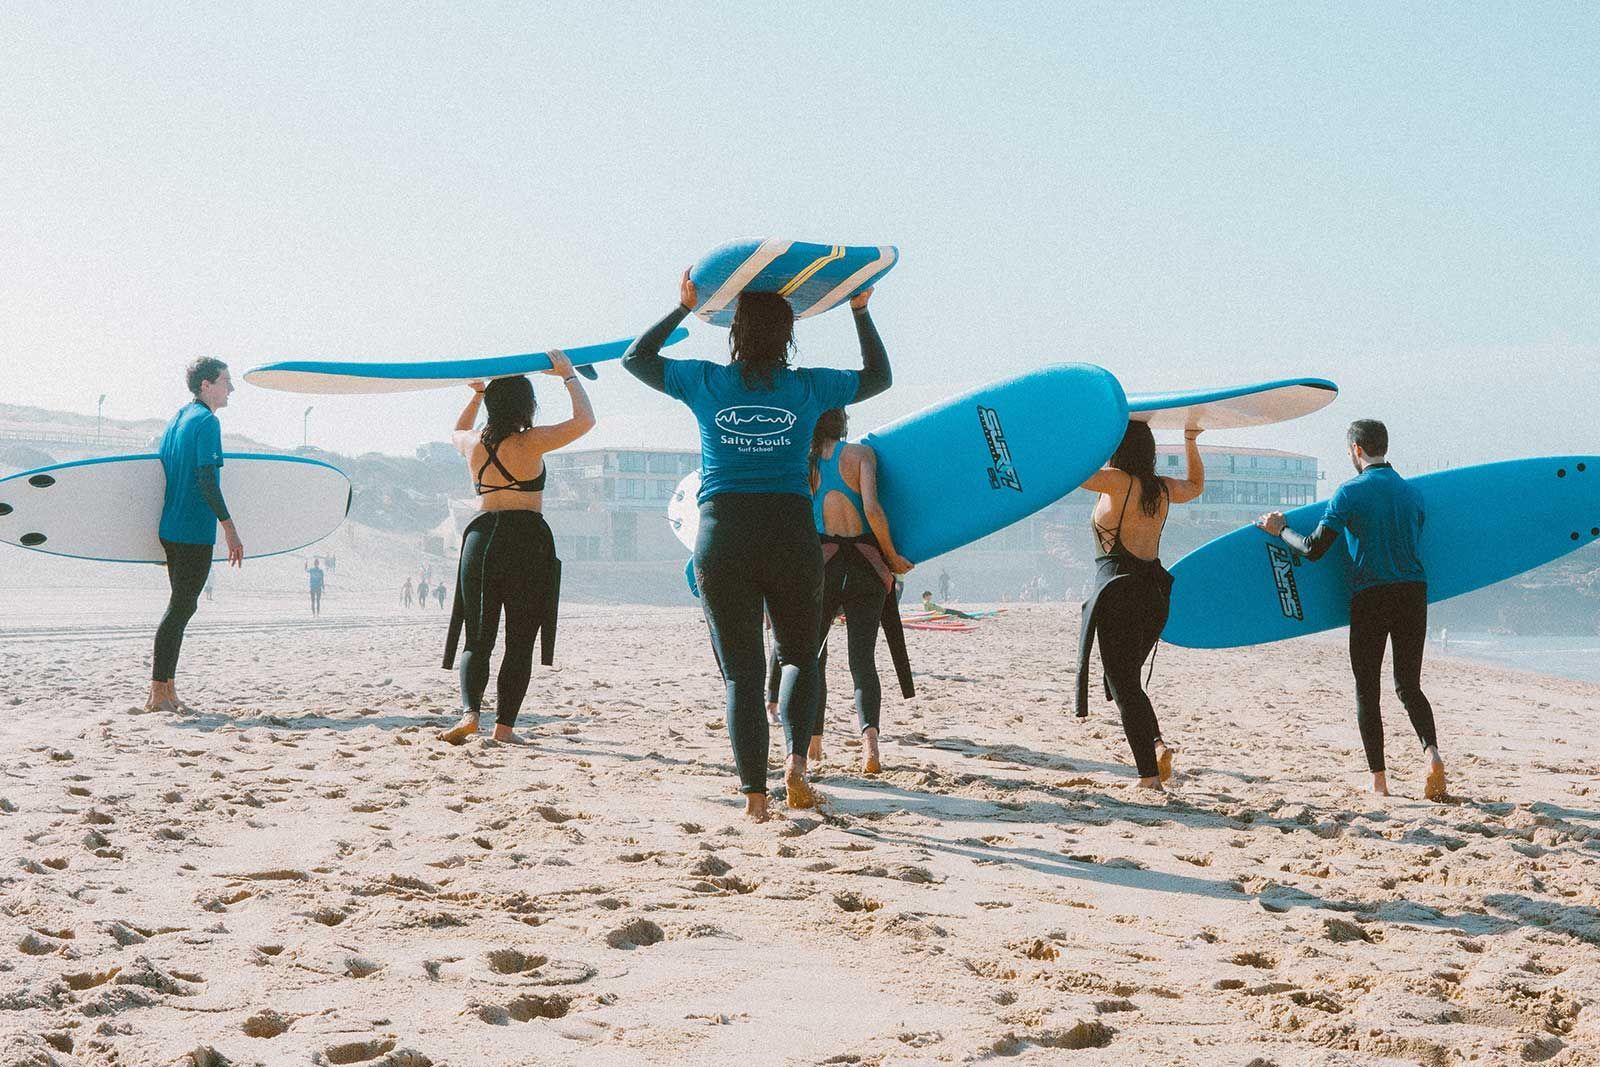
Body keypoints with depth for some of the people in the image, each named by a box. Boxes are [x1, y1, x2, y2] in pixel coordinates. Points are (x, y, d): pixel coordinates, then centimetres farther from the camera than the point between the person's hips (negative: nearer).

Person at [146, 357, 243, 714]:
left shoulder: (178, 417, 17)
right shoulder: (207, 421, -11)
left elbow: (163, 472, 22)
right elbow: (207, 480, -20)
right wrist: (230, 527, -19)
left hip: (171, 529, 10)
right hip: (195, 531, -9)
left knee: (182, 605, 15)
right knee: (181, 608, -7)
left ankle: (167, 689, 17)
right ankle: (158, 694, -6)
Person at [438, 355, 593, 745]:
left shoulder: (473, 444, 8)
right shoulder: (530, 443, -8)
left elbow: (457, 431, 34)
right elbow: (585, 420, -2)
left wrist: (478, 393, 36)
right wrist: (569, 375, 7)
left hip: (480, 535, 4)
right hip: (526, 540, -4)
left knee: (477, 639, 9)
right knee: (520, 641, 3)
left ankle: (469, 712, -11)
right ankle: (504, 725, 0)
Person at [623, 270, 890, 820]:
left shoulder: (705, 381, 3)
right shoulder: (807, 387, 4)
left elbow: (635, 357, 20)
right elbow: (879, 376, 21)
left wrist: (683, 308, 23)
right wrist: (860, 311, 26)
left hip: (722, 539, 0)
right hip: (792, 533, 0)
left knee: (741, 672, 6)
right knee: (799, 655, 19)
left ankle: (754, 793, 2)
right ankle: (796, 760, -2)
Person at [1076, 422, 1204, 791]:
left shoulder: (1118, 481, -10)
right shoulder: (1162, 488, 11)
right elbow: (1196, 485, 33)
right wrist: (1191, 440, 38)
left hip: (1119, 592, -7)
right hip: (1154, 592, 7)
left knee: (1123, 685, -2)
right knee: (1127, 680, 21)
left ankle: (1149, 776, -6)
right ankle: (1157, 744, 1)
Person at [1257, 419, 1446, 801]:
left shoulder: (1350, 493, -7)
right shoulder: (1412, 492, 10)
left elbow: (1313, 549, -9)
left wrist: (1280, 530, 9)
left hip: (1370, 597, -4)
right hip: (1414, 593, 4)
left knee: (1367, 689, 6)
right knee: (1409, 685, 13)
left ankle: (1379, 781, 5)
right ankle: (1432, 752, -12)